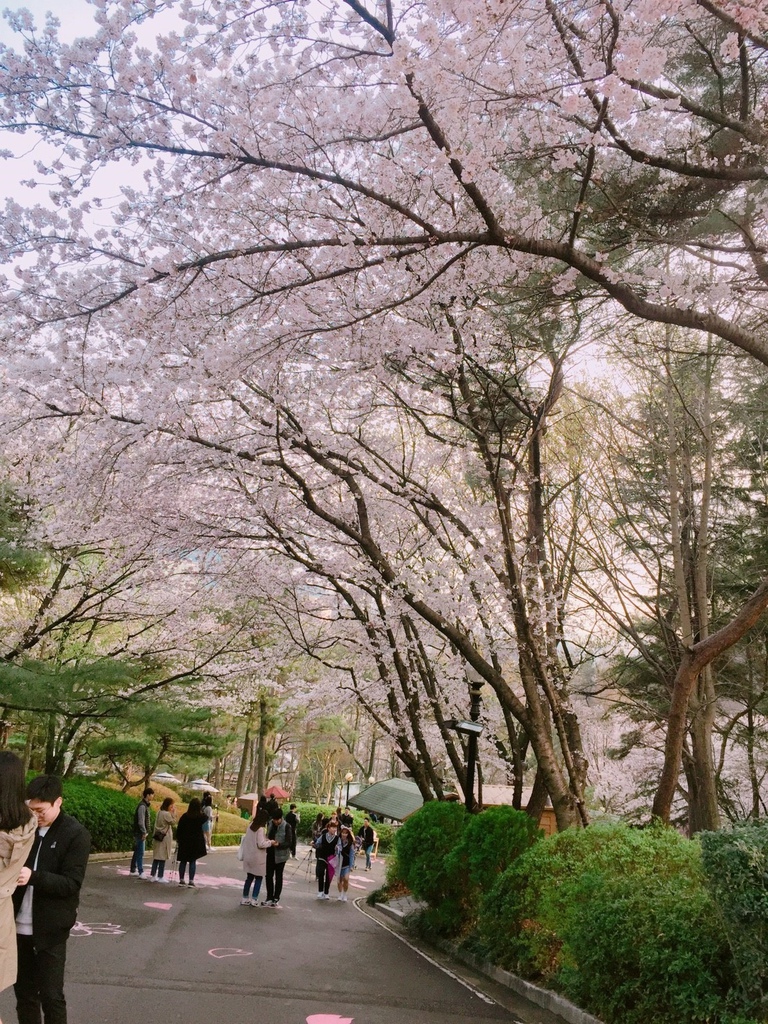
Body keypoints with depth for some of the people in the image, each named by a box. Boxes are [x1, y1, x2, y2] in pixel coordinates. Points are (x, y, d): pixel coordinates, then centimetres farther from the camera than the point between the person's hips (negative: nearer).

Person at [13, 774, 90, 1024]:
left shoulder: (76, 835, -11)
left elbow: (72, 883, -16)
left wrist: (33, 876, -30)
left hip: (50, 929, -5)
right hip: (20, 926, 5)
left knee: (51, 996, 1)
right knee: (24, 992, 13)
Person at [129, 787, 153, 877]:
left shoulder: (145, 805, 14)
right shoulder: (142, 806, -17)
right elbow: (141, 821, -21)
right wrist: (144, 832, -20)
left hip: (141, 833, 10)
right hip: (140, 833, -10)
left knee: (137, 852, 16)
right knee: (140, 853, -9)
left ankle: (133, 870, 23)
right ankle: (141, 872, -10)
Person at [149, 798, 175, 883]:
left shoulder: (159, 812, 10)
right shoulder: (166, 814, -17)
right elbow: (173, 822, -10)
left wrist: (171, 813, 9)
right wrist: (174, 813, -8)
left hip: (158, 837, 8)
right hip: (164, 838, -8)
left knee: (156, 857, 12)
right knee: (162, 858, 0)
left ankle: (152, 875, 16)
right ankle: (160, 877, 4)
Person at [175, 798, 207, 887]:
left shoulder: (184, 816, -6)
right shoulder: (201, 816, -10)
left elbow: (179, 828, -2)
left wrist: (178, 838, 10)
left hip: (184, 841, 1)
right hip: (196, 842, -1)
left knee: (183, 861, 12)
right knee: (193, 861, 6)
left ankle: (181, 880, 16)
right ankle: (191, 881, 3)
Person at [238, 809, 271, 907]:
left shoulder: (250, 826, 5)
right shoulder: (260, 829, -19)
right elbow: (261, 844, -23)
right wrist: (270, 842, -8)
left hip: (248, 856, 7)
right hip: (258, 858, -7)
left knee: (249, 877, 16)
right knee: (258, 878, 7)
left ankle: (245, 899, 19)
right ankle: (254, 899, 6)